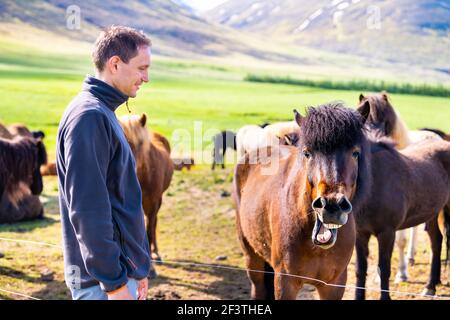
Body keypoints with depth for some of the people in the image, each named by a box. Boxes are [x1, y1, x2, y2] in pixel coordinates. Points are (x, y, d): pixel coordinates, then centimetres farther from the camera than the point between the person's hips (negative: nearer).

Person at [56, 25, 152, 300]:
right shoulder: (89, 117, -18)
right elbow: (87, 210, -23)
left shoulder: (103, 113, 13)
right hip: (103, 282, -9)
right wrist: (114, 282, -21)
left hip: (124, 270, 9)